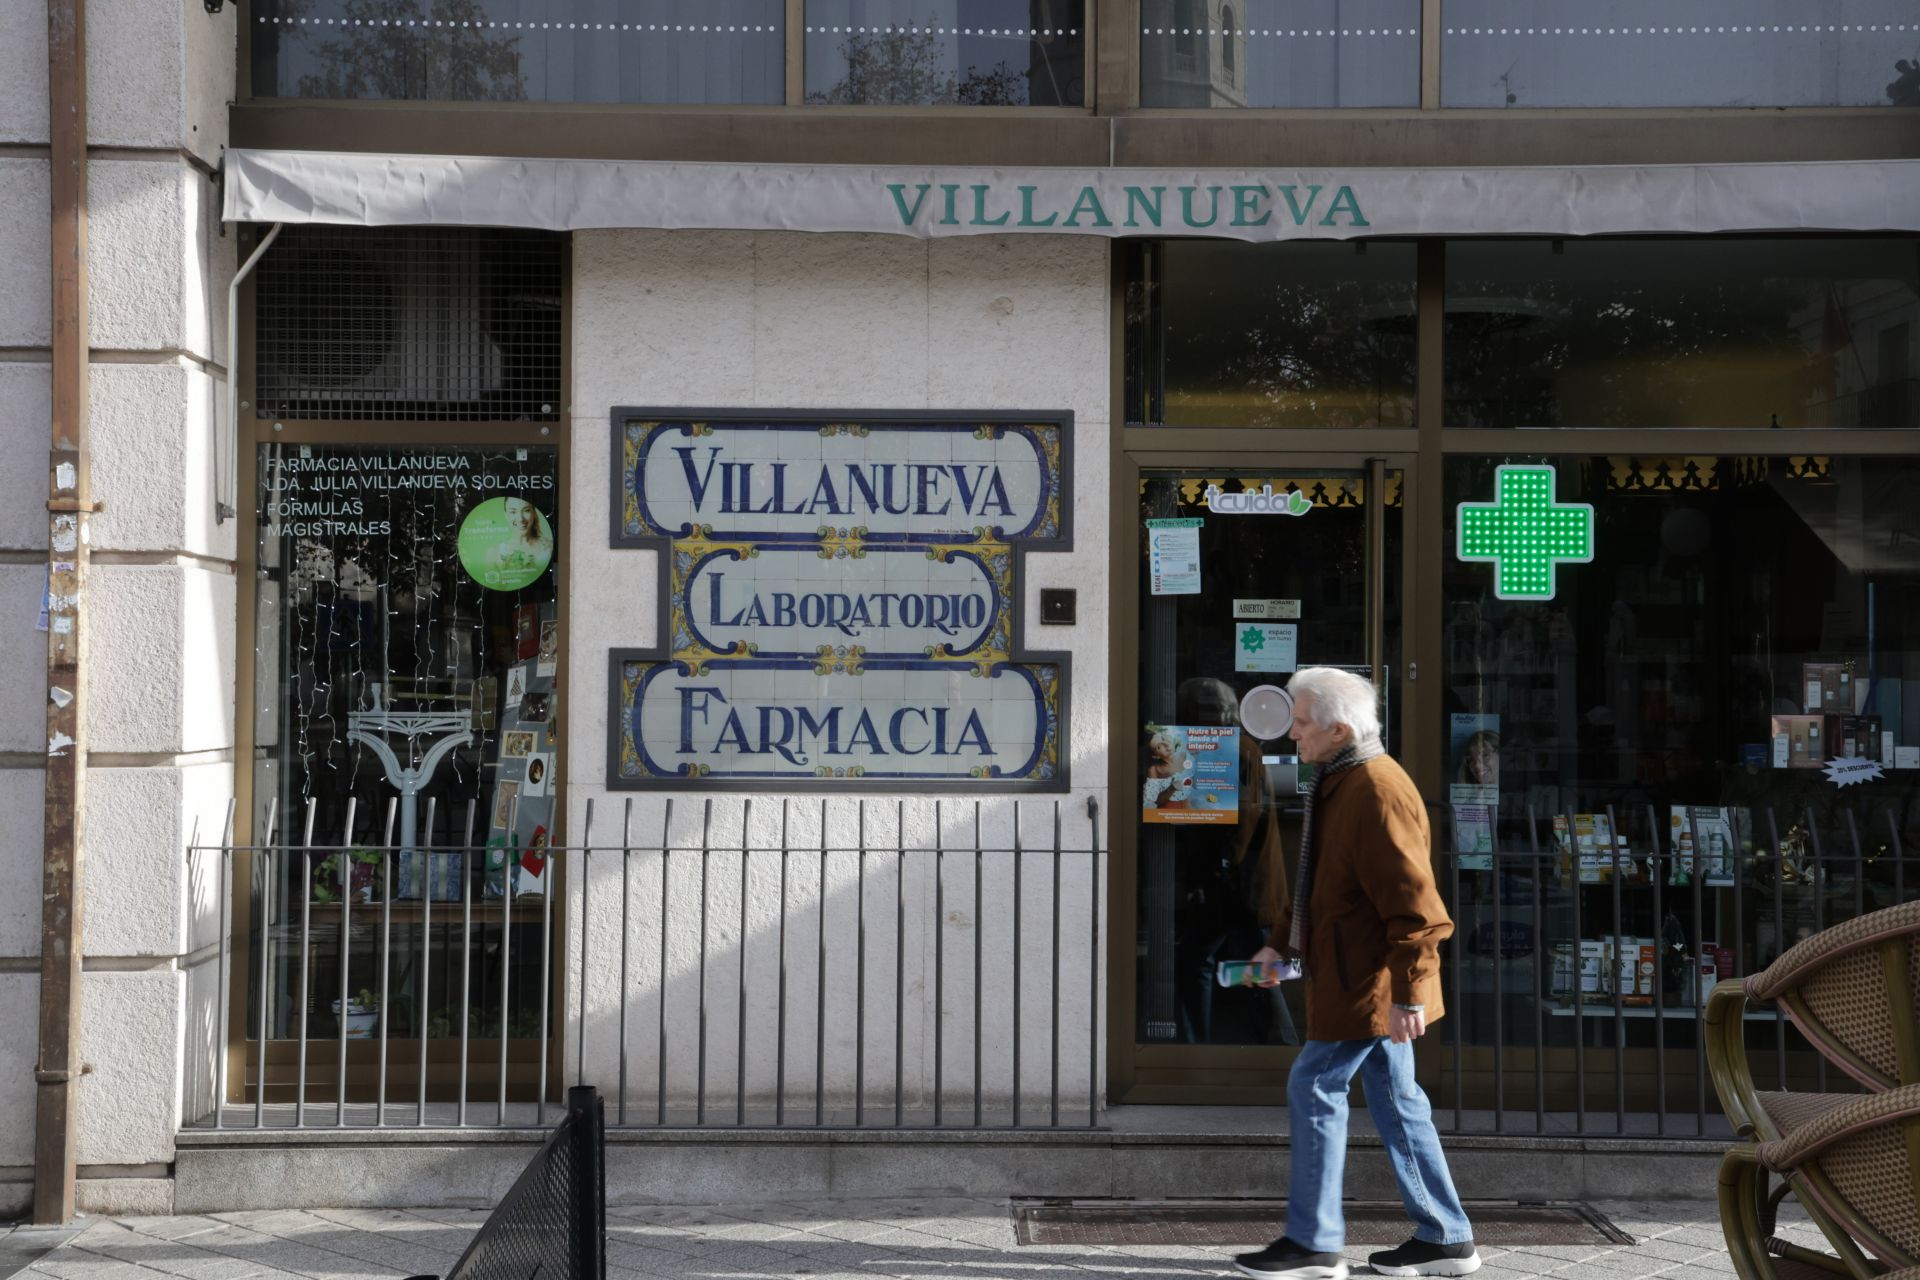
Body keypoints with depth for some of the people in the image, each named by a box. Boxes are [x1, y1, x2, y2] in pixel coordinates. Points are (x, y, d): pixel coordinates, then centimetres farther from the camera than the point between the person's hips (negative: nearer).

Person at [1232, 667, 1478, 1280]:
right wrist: (1280, 942, 19)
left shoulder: (1378, 791, -20)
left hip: (1369, 985, -10)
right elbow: (1324, 883, 25)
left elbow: (1412, 901, -23)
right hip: (1366, 982, 10)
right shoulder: (1341, 782, 14)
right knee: (1394, 1099, 13)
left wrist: (1407, 992, -24)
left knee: (1315, 1090, -4)